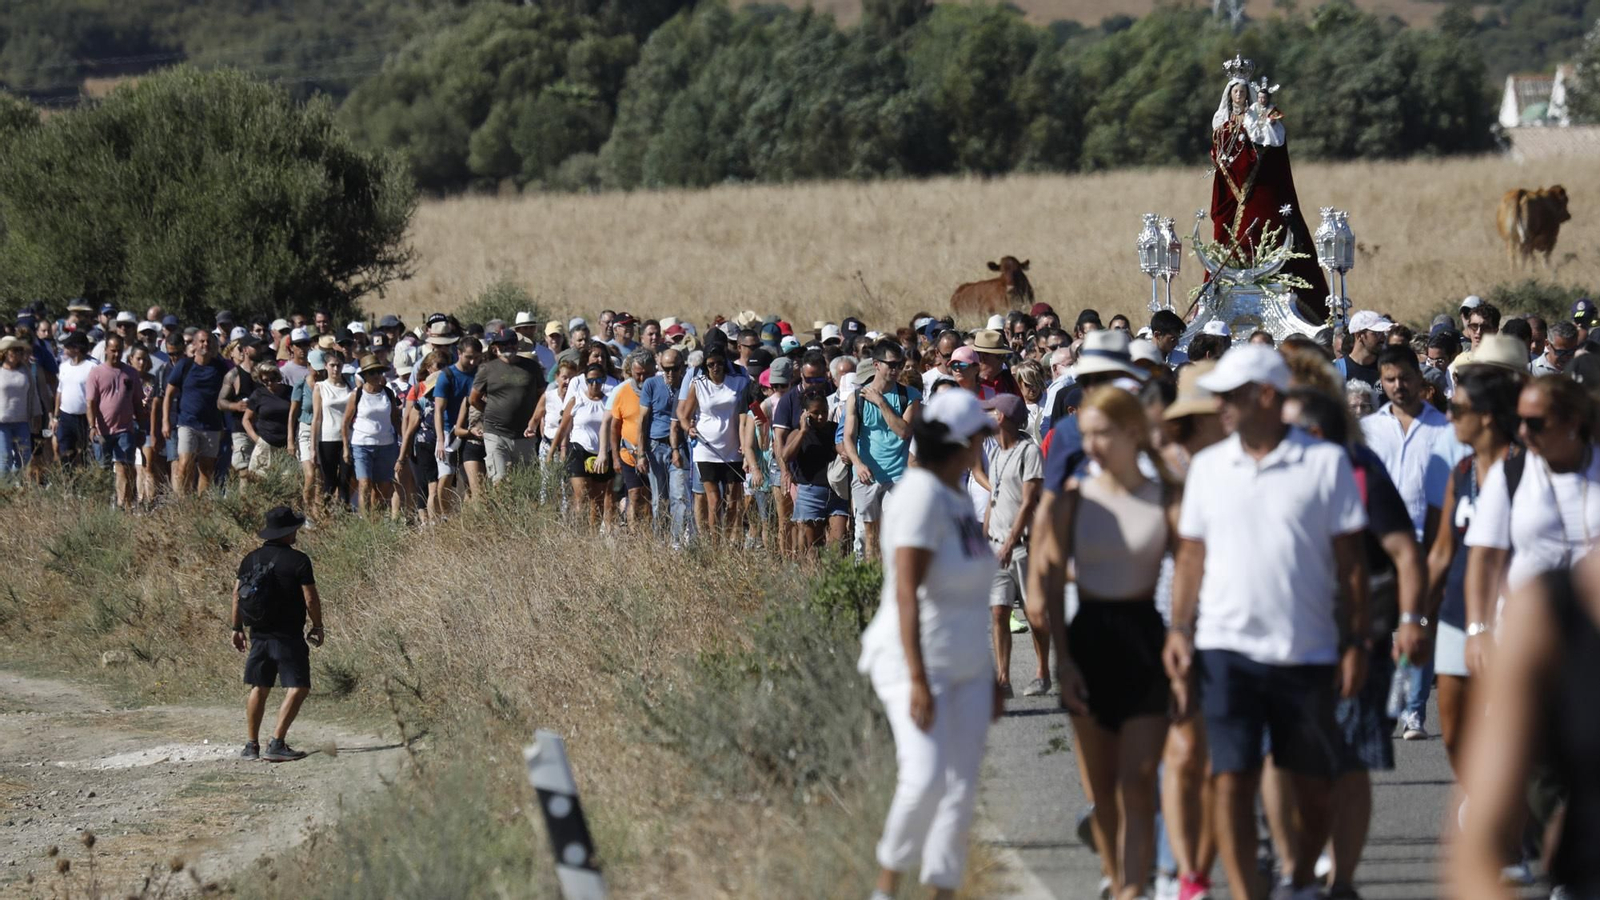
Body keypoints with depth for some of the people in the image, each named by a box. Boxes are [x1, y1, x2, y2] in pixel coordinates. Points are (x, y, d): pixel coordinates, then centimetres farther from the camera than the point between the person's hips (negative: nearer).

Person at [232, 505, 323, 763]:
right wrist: (317, 627, 3)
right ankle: (276, 744, -16)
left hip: (259, 635, 6)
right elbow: (311, 599, -12)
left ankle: (251, 745, 19)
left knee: (259, 689, 17)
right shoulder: (298, 561, -11)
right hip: (288, 636, -6)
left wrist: (238, 629, 17)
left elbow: (237, 595, 8)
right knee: (297, 688, -5)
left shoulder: (250, 559, 5)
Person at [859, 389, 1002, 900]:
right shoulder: (922, 495, -14)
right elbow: (906, 594, -20)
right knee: (925, 778, -20)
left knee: (961, 788, 2)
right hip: (917, 662, -9)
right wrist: (917, 679, -26)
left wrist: (989, 677, 23)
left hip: (965, 666, 9)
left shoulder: (956, 498, 14)